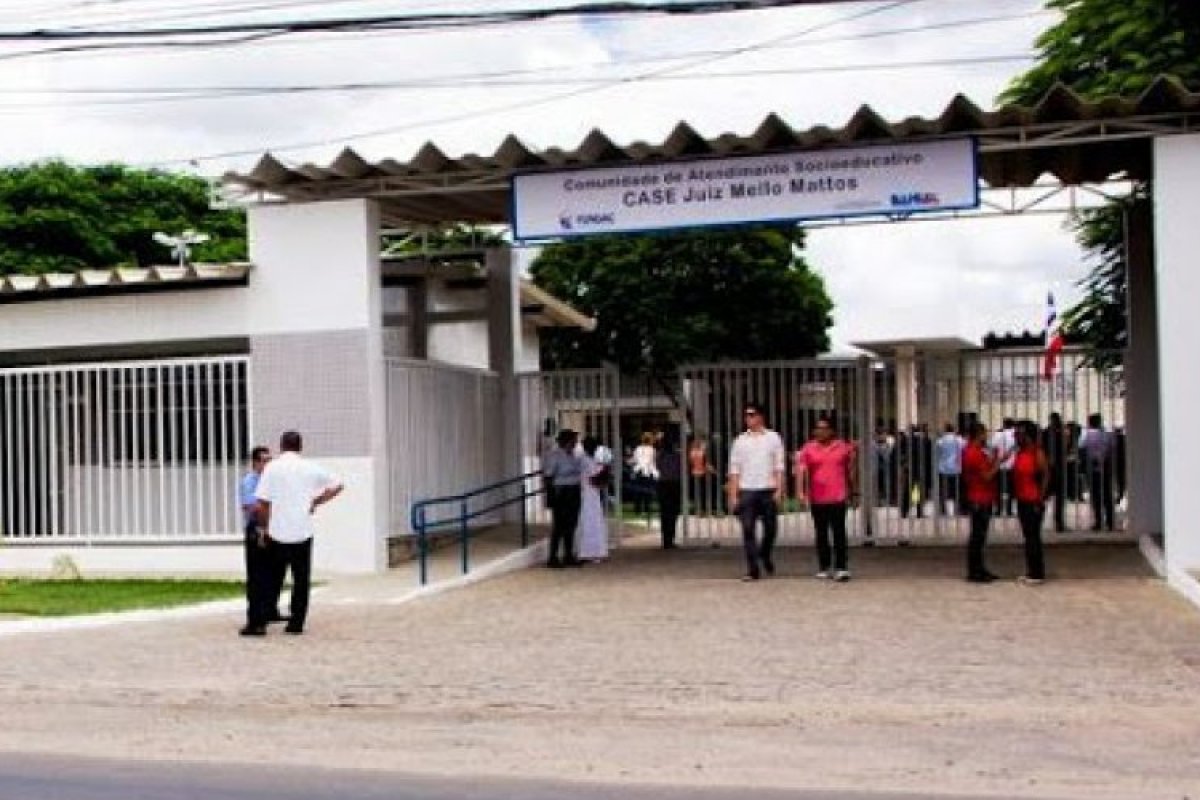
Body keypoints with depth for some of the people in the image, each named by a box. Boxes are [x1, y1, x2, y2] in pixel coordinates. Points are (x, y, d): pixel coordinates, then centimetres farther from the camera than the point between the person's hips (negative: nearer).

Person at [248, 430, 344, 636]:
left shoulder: (273, 467, -3)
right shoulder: (310, 467, 4)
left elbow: (262, 503, -7)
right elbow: (336, 486, 9)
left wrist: (265, 527, 5)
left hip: (278, 532, -1)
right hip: (303, 531, 1)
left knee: (272, 580, 5)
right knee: (301, 579, 8)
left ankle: (259, 623, 4)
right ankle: (297, 623, 9)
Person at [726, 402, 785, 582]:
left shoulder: (773, 438, 6)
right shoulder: (740, 441, 8)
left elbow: (779, 467, 3)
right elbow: (734, 470, 7)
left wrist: (779, 490, -6)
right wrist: (733, 495, 0)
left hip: (768, 489, 0)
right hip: (746, 491, 0)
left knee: (771, 528, 8)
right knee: (748, 530, -4)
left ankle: (765, 555, 36)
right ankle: (753, 570, 0)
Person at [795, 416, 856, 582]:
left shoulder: (843, 447, 5)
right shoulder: (808, 449, 3)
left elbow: (849, 470, 15)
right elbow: (801, 470, -5)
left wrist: (851, 491, 18)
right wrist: (800, 491, -17)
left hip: (838, 497, -1)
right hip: (817, 498, 1)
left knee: (839, 533, -8)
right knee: (821, 534, 10)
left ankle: (841, 568, -8)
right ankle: (823, 567, 20)